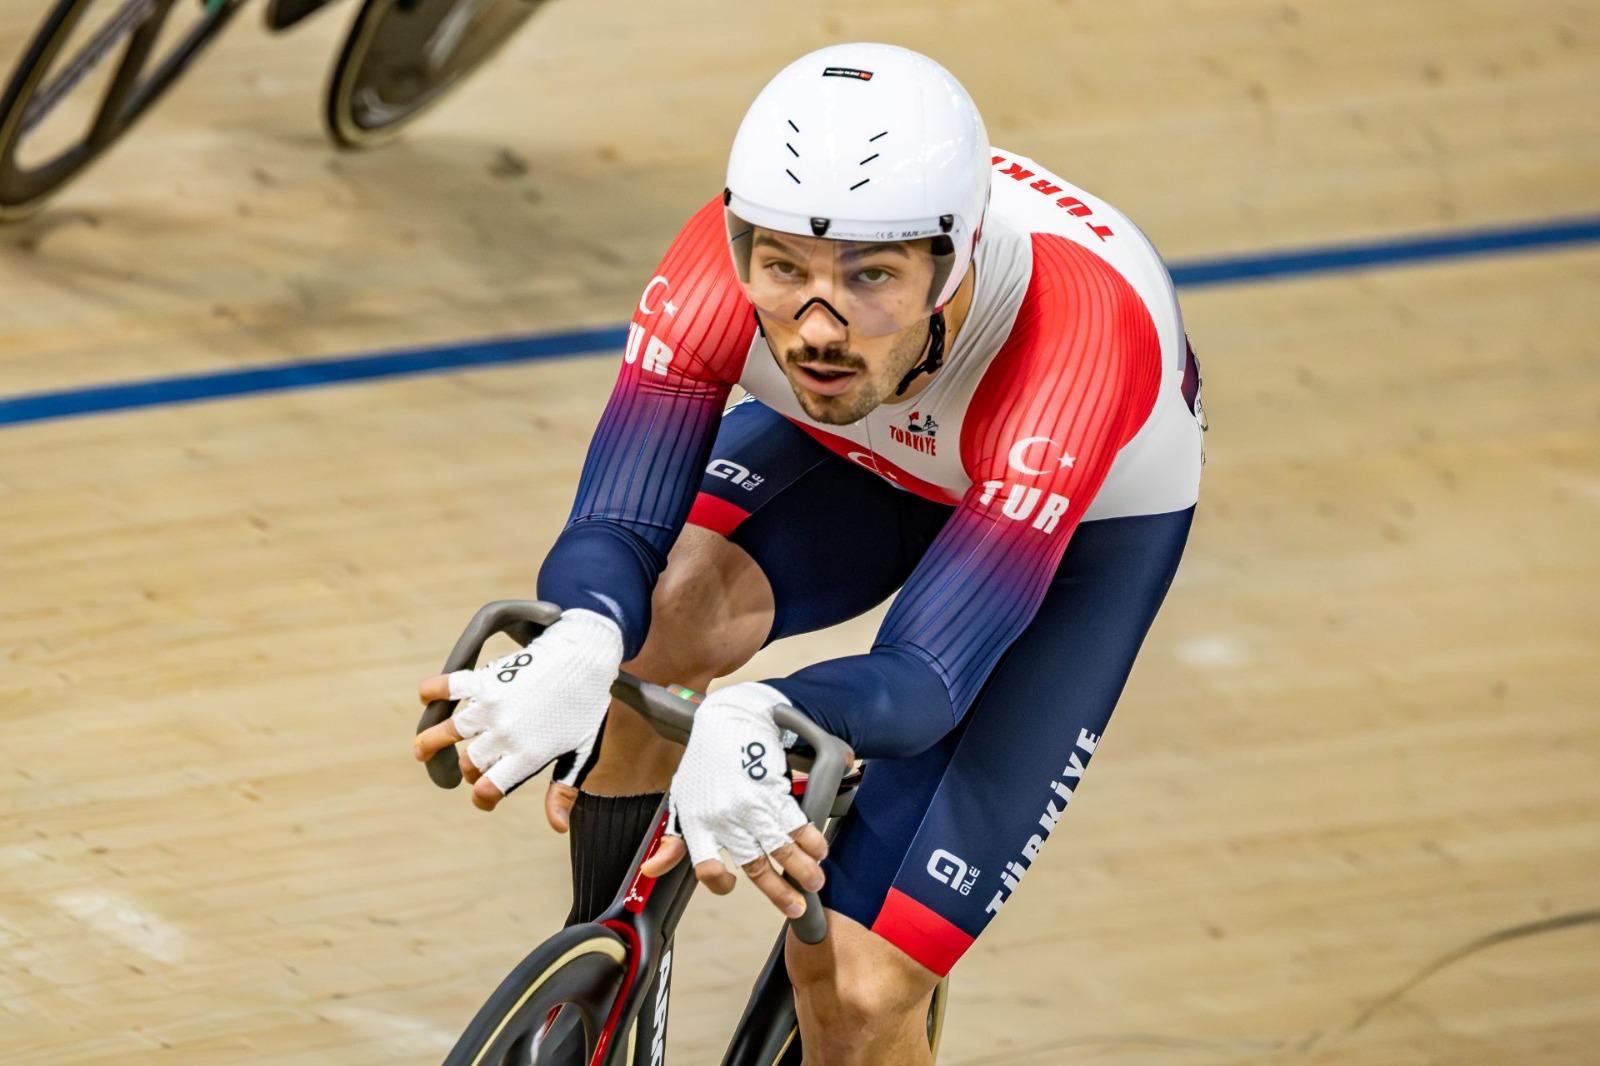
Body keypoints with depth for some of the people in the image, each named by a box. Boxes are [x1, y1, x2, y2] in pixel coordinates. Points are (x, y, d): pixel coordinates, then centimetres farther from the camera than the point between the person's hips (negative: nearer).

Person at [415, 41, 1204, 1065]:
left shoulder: (1075, 340, -43)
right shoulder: (728, 257, -34)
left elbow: (929, 677, -45)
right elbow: (611, 533, -36)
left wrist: (754, 722, -67)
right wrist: (575, 652, -61)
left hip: (1090, 512, -3)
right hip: (849, 452, 3)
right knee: (662, 616, -31)